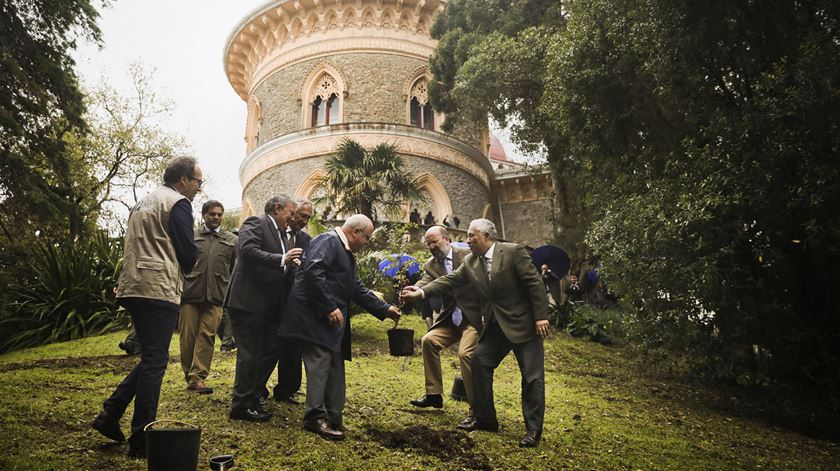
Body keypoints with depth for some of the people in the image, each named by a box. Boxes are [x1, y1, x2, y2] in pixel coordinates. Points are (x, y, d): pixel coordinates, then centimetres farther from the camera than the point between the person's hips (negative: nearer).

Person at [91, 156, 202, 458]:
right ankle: (141, 439, 1)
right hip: (159, 290, -9)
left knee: (151, 357, 18)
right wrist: (181, 268, 13)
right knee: (155, 361, -3)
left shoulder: (143, 203, 21)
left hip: (132, 287, 9)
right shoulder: (178, 203, -7)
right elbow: (189, 254, -9)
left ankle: (110, 414, 12)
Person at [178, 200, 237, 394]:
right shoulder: (190, 236, 10)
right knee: (187, 336, 2)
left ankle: (197, 378, -1)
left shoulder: (232, 241, 11)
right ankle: (189, 375, 16)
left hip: (216, 296, 0)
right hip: (190, 293, 0)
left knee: (207, 336, -4)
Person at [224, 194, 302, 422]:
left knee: (262, 354, 14)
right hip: (248, 302, -9)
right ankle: (241, 405, 5)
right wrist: (282, 260, -28)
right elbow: (248, 250, -24)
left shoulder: (280, 233, 18)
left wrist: (292, 264, 0)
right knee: (249, 354, -4)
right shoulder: (255, 224, -7)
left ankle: (253, 401, 25)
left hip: (266, 306, 9)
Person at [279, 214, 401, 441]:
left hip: (333, 320, 10)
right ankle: (316, 417, -2)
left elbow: (357, 289, 24)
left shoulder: (347, 254, 21)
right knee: (320, 362, -10)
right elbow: (313, 272, -25)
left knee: (335, 366, 10)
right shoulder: (328, 241, -10)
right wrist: (330, 308, -23)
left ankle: (333, 418, 16)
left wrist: (385, 309, 20)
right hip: (315, 316, -10)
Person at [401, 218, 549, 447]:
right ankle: (485, 419, 18)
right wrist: (422, 292, -12)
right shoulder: (470, 262, 4)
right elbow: (450, 281, 0)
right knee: (479, 361, 5)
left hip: (524, 324, -6)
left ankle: (534, 429, 9)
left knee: (532, 376, -2)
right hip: (496, 326, 7)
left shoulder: (513, 252, -14)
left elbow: (535, 283, -15)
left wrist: (541, 317, -17)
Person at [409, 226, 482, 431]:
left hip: (473, 316, -6)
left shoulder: (467, 255, -6)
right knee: (429, 340, -9)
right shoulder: (431, 265, 7)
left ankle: (476, 411, -10)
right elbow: (424, 284, -11)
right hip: (450, 319, 6)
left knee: (465, 353, -21)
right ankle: (434, 394, 6)